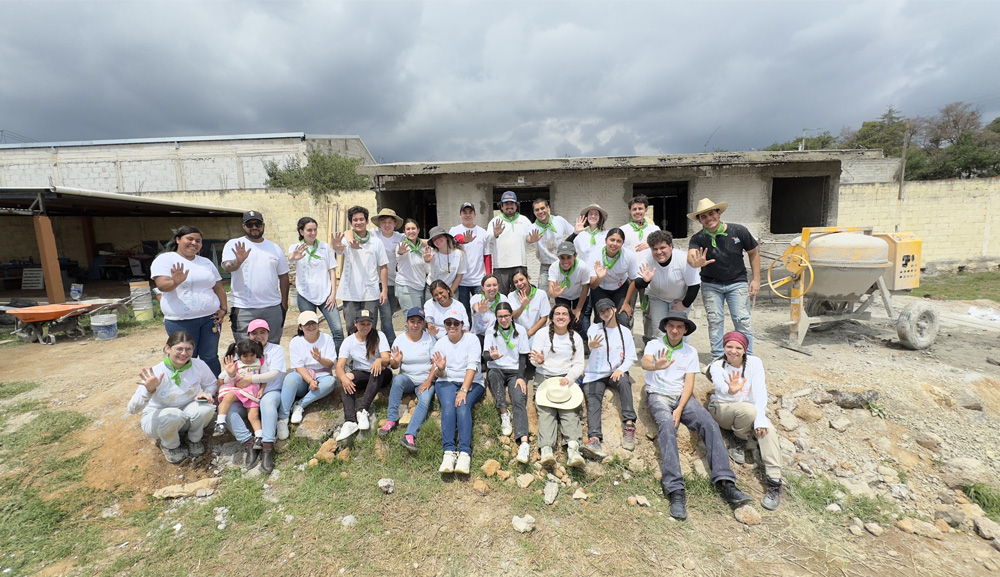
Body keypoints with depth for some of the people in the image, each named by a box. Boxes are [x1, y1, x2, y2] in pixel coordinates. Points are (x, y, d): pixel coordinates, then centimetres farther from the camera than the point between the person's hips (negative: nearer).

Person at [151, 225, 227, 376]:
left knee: (211, 358, 9)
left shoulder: (206, 262, 15)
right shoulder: (165, 259, 0)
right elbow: (162, 285, -15)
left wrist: (223, 309, 3)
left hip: (210, 318, 4)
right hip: (181, 321, -4)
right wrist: (175, 282, -37)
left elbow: (219, 288, 16)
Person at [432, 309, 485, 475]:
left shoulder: (472, 339, -4)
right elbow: (440, 375, 4)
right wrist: (440, 369, -20)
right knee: (448, 406, -28)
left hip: (471, 383, -2)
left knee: (463, 405, -30)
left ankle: (465, 452, -36)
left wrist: (464, 390, -25)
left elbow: (472, 367, -14)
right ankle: (448, 452, -34)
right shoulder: (440, 343, 6)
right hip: (447, 382, 2)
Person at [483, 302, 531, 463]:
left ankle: (523, 442, -44)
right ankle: (504, 414, -29)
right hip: (496, 371, 1)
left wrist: (520, 377, -9)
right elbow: (485, 355, -5)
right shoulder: (491, 332, 7)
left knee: (519, 401, -27)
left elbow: (523, 357, 5)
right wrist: (491, 356, -31)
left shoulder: (520, 331, 7)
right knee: (493, 373, -36)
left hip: (515, 371, -1)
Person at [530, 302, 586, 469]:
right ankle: (546, 449, -40)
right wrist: (539, 360, -21)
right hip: (545, 378, -1)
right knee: (546, 410, -24)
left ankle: (573, 448, -41)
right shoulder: (543, 335, 9)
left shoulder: (576, 338, 13)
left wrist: (569, 378, -12)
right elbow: (533, 358, 4)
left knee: (570, 410, -24)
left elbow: (579, 364, 7)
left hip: (567, 378, 1)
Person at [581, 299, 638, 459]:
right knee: (592, 402, -25)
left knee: (624, 380, -33)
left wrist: (621, 369, -17)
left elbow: (631, 357, 6)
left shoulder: (624, 332, 12)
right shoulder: (594, 329, 6)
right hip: (595, 374, -1)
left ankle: (629, 424, -30)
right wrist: (592, 346, -44)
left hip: (616, 372, 1)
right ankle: (594, 439, -43)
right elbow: (591, 345, -17)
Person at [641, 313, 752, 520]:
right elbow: (645, 363, -19)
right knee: (667, 426, -32)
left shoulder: (691, 352, 13)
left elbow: (689, 383, 3)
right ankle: (675, 490, -39)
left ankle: (724, 482, -26)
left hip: (681, 396, 4)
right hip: (658, 395, -4)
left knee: (710, 425, -22)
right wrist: (656, 366, -45)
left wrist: (680, 409, -13)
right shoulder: (654, 345, 4)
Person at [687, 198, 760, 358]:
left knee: (742, 320, -4)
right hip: (711, 285, 0)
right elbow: (691, 255, -32)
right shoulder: (698, 239, -12)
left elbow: (754, 252, 3)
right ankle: (718, 359, 15)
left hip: (737, 282, 0)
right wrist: (696, 262, -57)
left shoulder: (739, 231, -10)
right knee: (715, 321, 2)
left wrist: (756, 279, 0)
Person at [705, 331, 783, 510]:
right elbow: (720, 386, -30)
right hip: (722, 409, -2)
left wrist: (760, 419, -29)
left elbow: (760, 391, -15)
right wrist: (731, 389, -56)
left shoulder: (754, 362, -5)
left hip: (750, 411, 2)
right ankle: (739, 441, -5)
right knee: (749, 410, -34)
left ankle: (775, 482, -27)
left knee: (767, 429, -29)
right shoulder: (717, 366, -8)